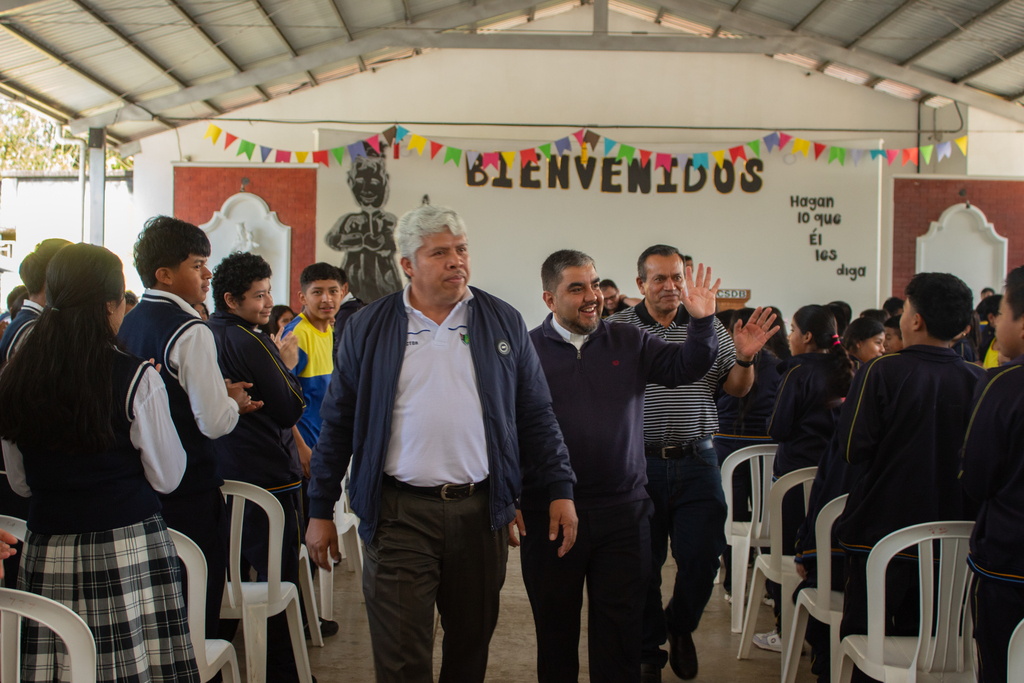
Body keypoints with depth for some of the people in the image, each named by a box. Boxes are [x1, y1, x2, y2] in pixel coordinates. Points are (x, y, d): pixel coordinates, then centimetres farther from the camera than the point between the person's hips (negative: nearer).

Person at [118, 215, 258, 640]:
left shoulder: (128, 324, 7)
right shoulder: (191, 332, -18)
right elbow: (214, 423, -21)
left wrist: (218, 394, 13)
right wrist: (233, 401, -1)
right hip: (190, 492, -8)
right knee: (197, 607, 2)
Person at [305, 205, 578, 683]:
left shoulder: (504, 323, 7)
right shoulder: (368, 329, 3)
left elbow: (537, 415, 8)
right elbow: (338, 424, 6)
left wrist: (560, 491, 1)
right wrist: (321, 512, 5)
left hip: (481, 510, 2)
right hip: (399, 513, -2)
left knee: (472, 642, 14)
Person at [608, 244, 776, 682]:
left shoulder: (709, 328, 6)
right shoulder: (617, 329, -1)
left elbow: (736, 389, 9)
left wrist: (744, 360, -10)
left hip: (697, 461, 2)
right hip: (639, 463, -1)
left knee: (702, 559, 2)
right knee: (643, 565, 7)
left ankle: (680, 627, 32)